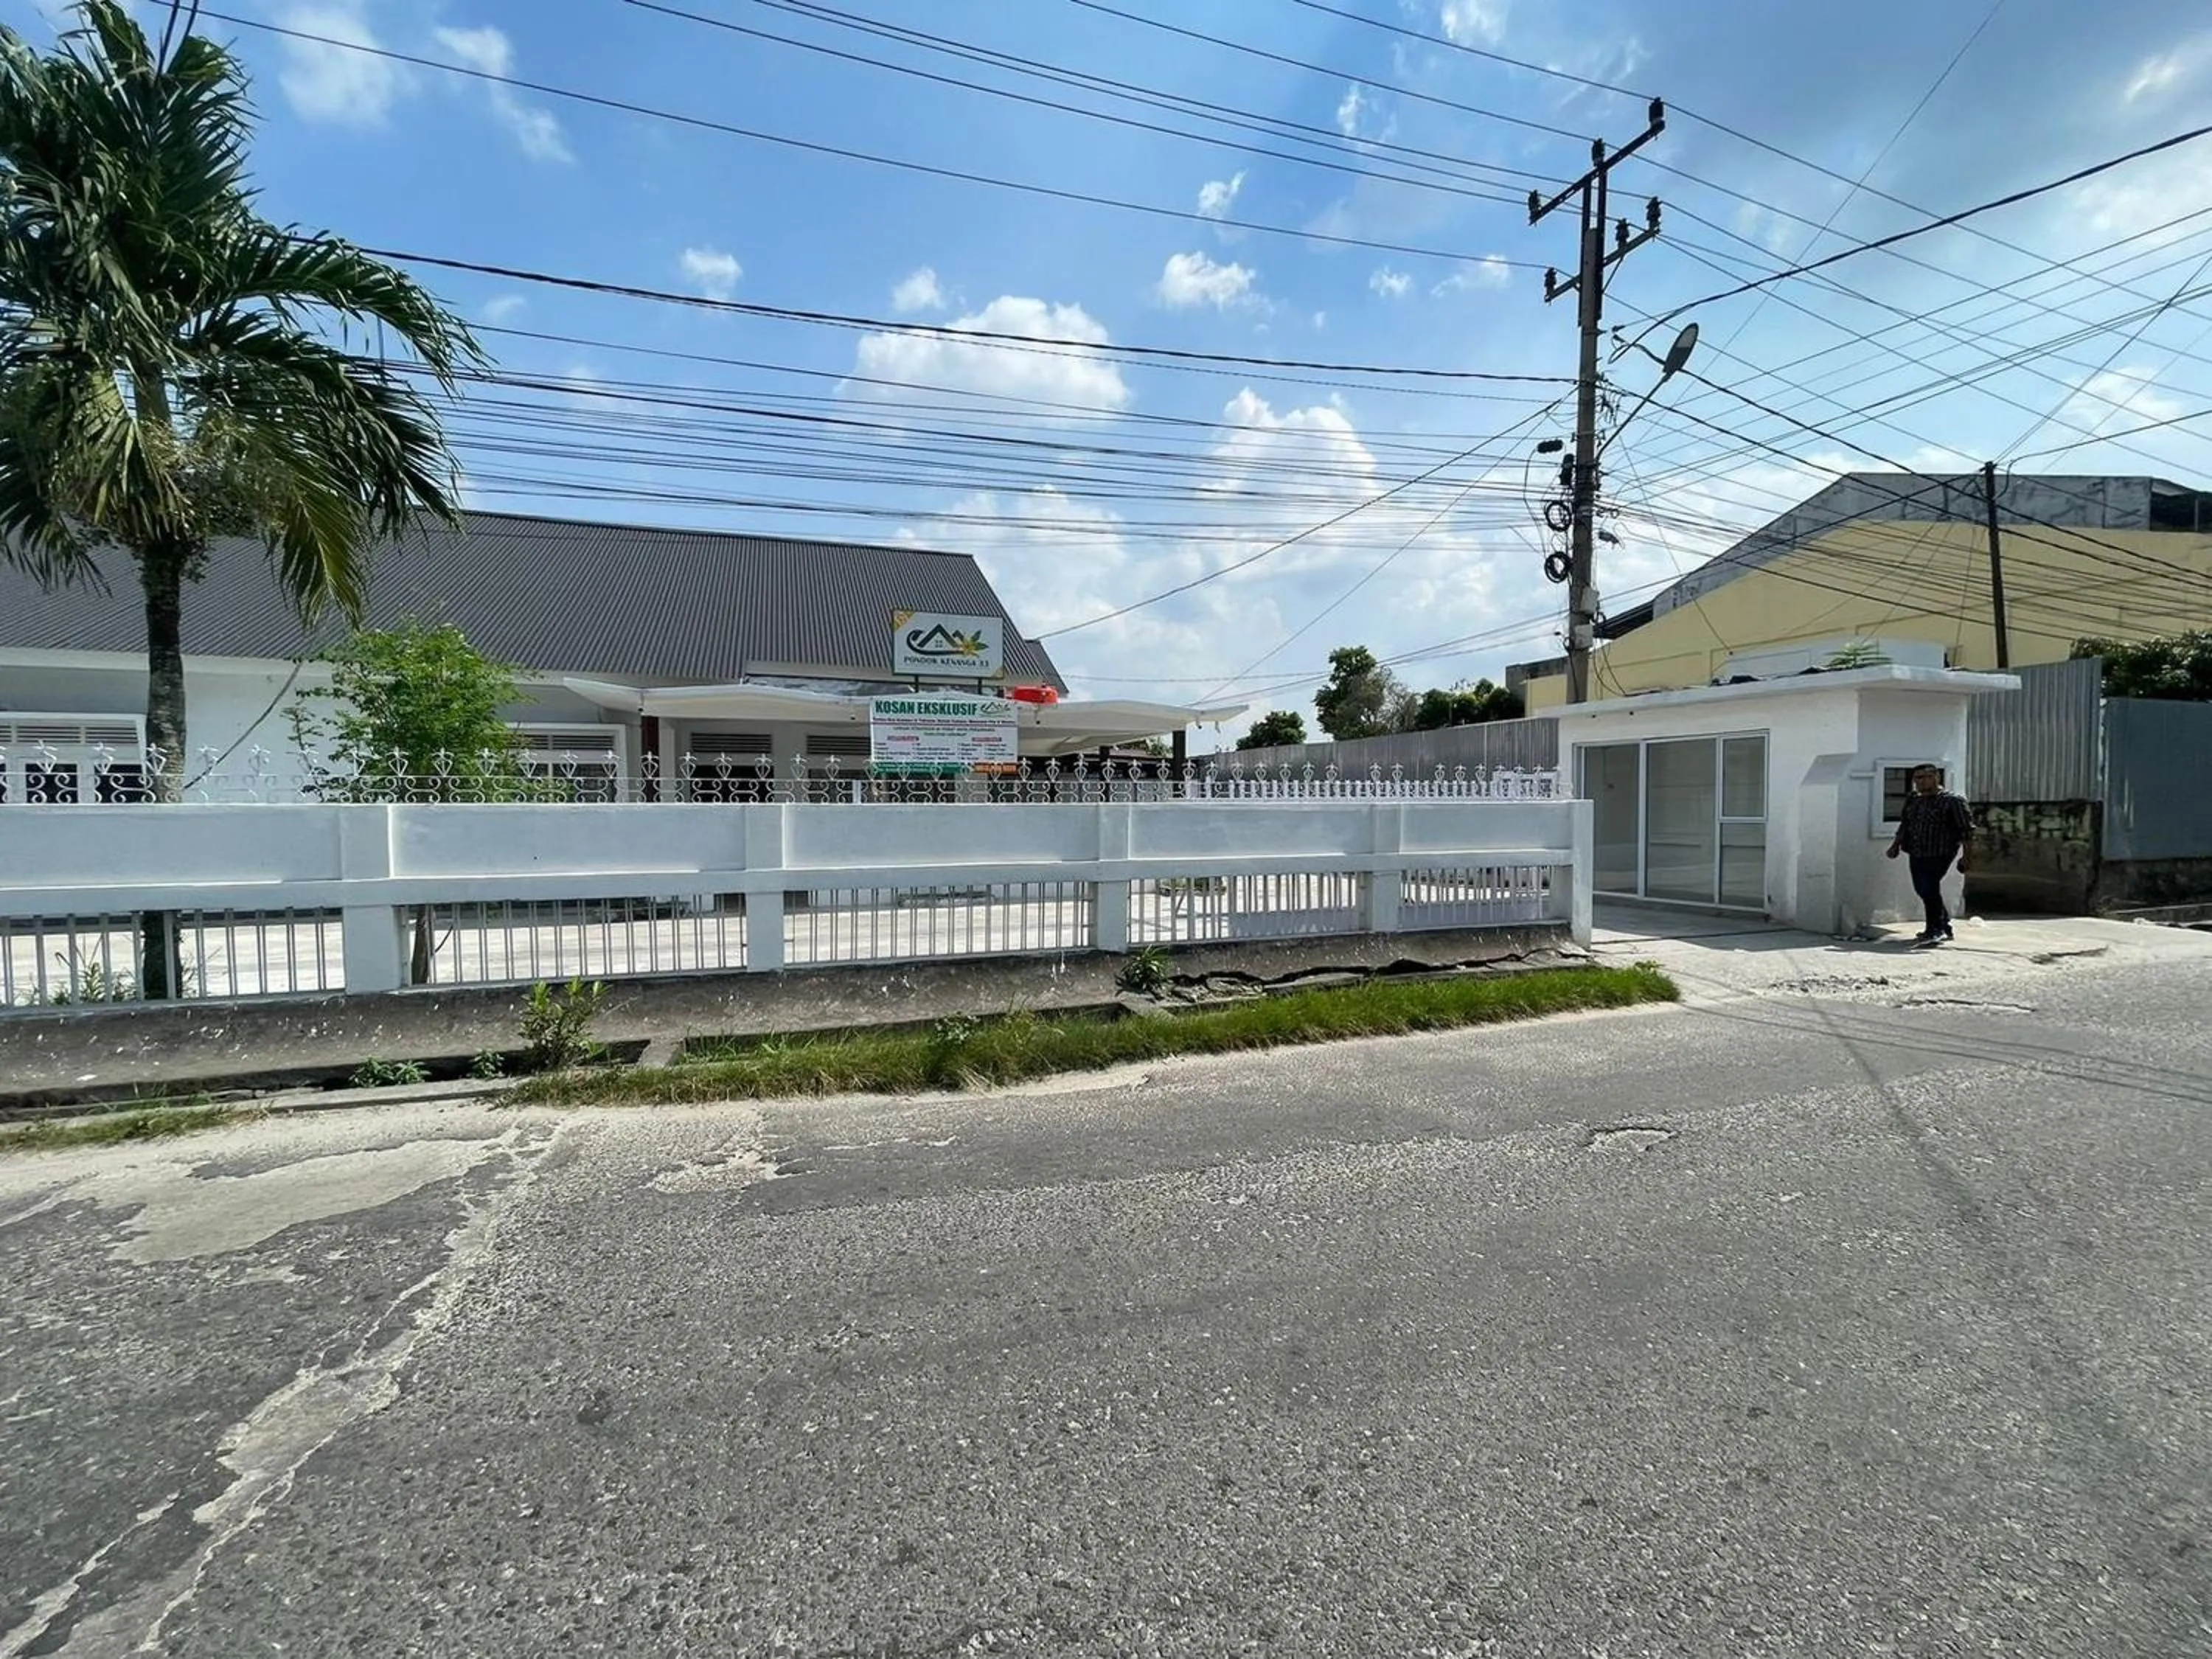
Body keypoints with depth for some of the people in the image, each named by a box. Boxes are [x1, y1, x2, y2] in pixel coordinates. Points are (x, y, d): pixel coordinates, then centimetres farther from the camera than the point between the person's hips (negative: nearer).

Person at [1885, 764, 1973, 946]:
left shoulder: (1952, 800, -6)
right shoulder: (1912, 799, 12)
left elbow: (1967, 830, -7)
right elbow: (1904, 824, 22)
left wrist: (1966, 856, -11)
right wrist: (1896, 844, 13)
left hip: (1940, 854, -7)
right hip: (1916, 854, 7)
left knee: (1929, 888, -16)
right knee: (1922, 888, 13)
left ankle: (1934, 931, -5)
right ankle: (1945, 926, 32)